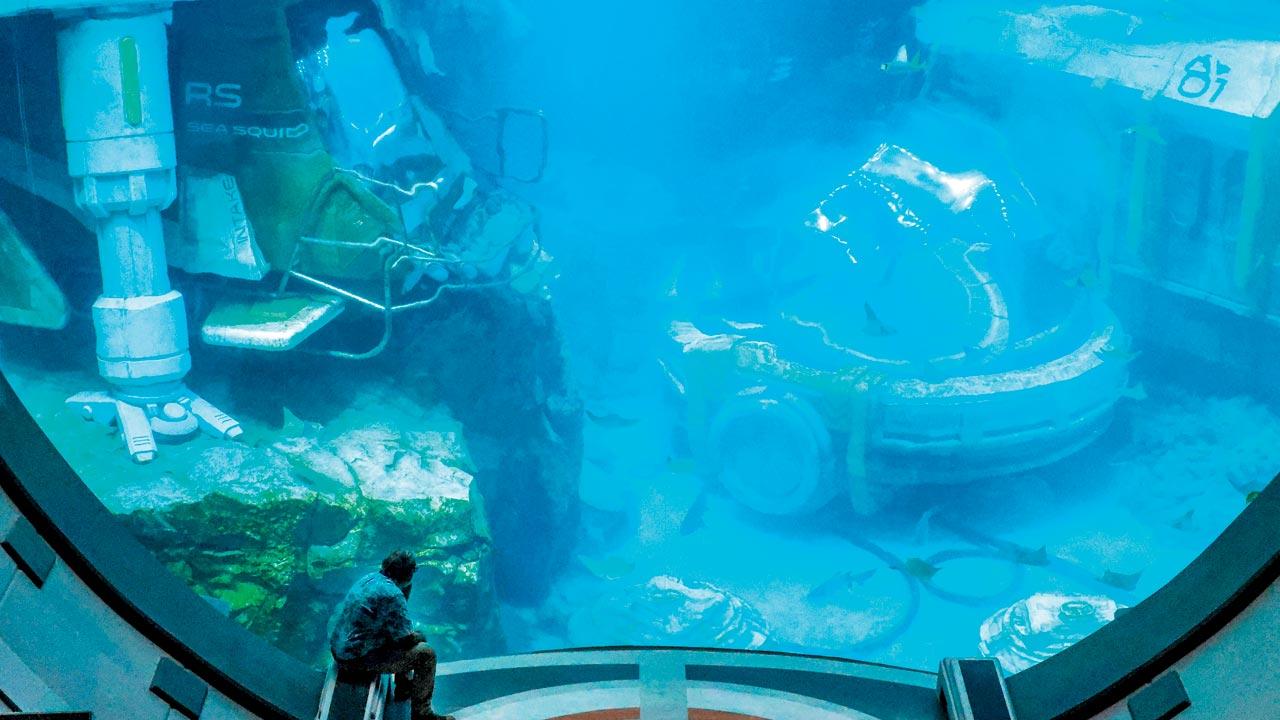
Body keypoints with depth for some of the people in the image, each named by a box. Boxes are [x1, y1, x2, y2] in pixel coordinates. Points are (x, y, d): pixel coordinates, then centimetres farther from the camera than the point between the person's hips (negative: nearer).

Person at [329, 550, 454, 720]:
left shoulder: (369, 578, 5)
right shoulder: (392, 594, -22)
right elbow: (406, 639, -16)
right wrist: (420, 636, 3)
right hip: (358, 660, -10)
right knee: (426, 653, -8)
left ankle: (404, 687, 36)